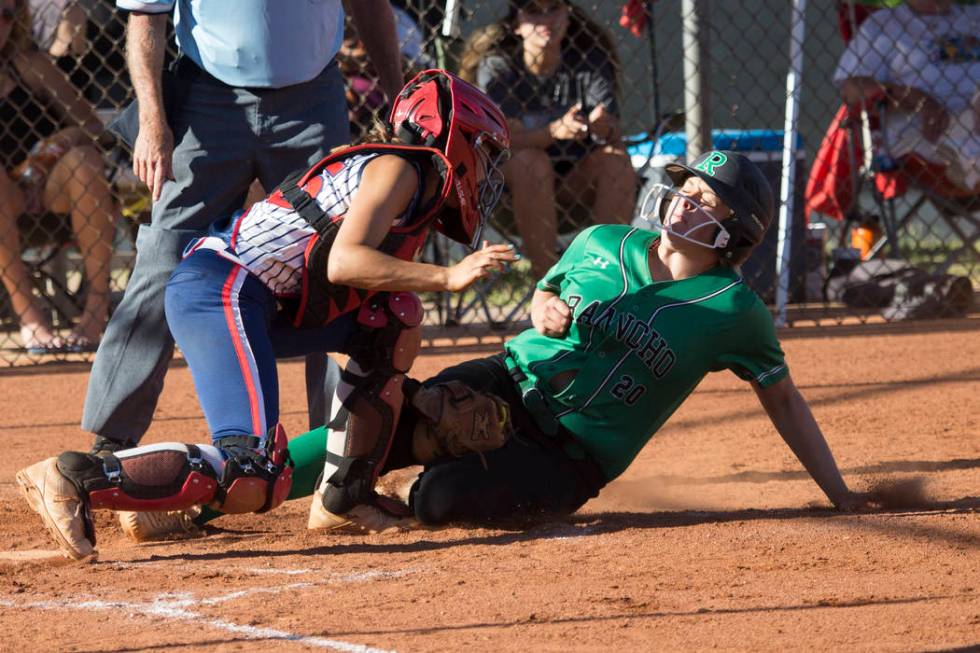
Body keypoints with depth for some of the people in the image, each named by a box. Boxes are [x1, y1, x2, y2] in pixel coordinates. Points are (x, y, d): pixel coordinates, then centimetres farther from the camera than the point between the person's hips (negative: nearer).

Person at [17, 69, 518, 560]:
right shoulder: (398, 170, -1)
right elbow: (343, 263, -17)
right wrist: (448, 277, -16)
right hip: (222, 286, -10)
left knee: (398, 315, 19)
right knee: (254, 480, -22)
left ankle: (346, 493, 15)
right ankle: (76, 477, -22)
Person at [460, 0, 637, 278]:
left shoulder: (590, 62, -4)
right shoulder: (496, 66, -10)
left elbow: (615, 135, -14)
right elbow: (509, 139, -22)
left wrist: (604, 129, -40)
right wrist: (555, 131, -42)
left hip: (575, 182, 2)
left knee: (616, 159, -25)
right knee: (532, 161, -33)